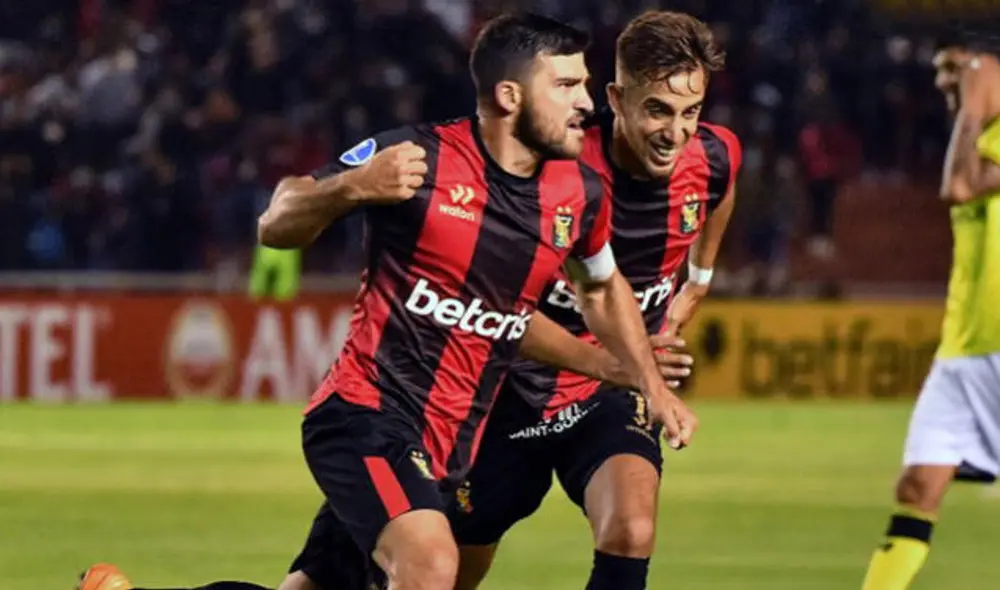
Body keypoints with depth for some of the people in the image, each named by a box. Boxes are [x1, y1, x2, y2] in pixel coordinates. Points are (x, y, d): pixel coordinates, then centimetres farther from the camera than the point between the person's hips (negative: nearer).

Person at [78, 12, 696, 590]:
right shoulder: (419, 158, -14)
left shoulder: (579, 193, 2)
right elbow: (276, 227, -9)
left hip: (449, 445, 7)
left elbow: (604, 286, 25)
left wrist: (653, 384, 18)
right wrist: (353, 186, -28)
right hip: (366, 413, -7)